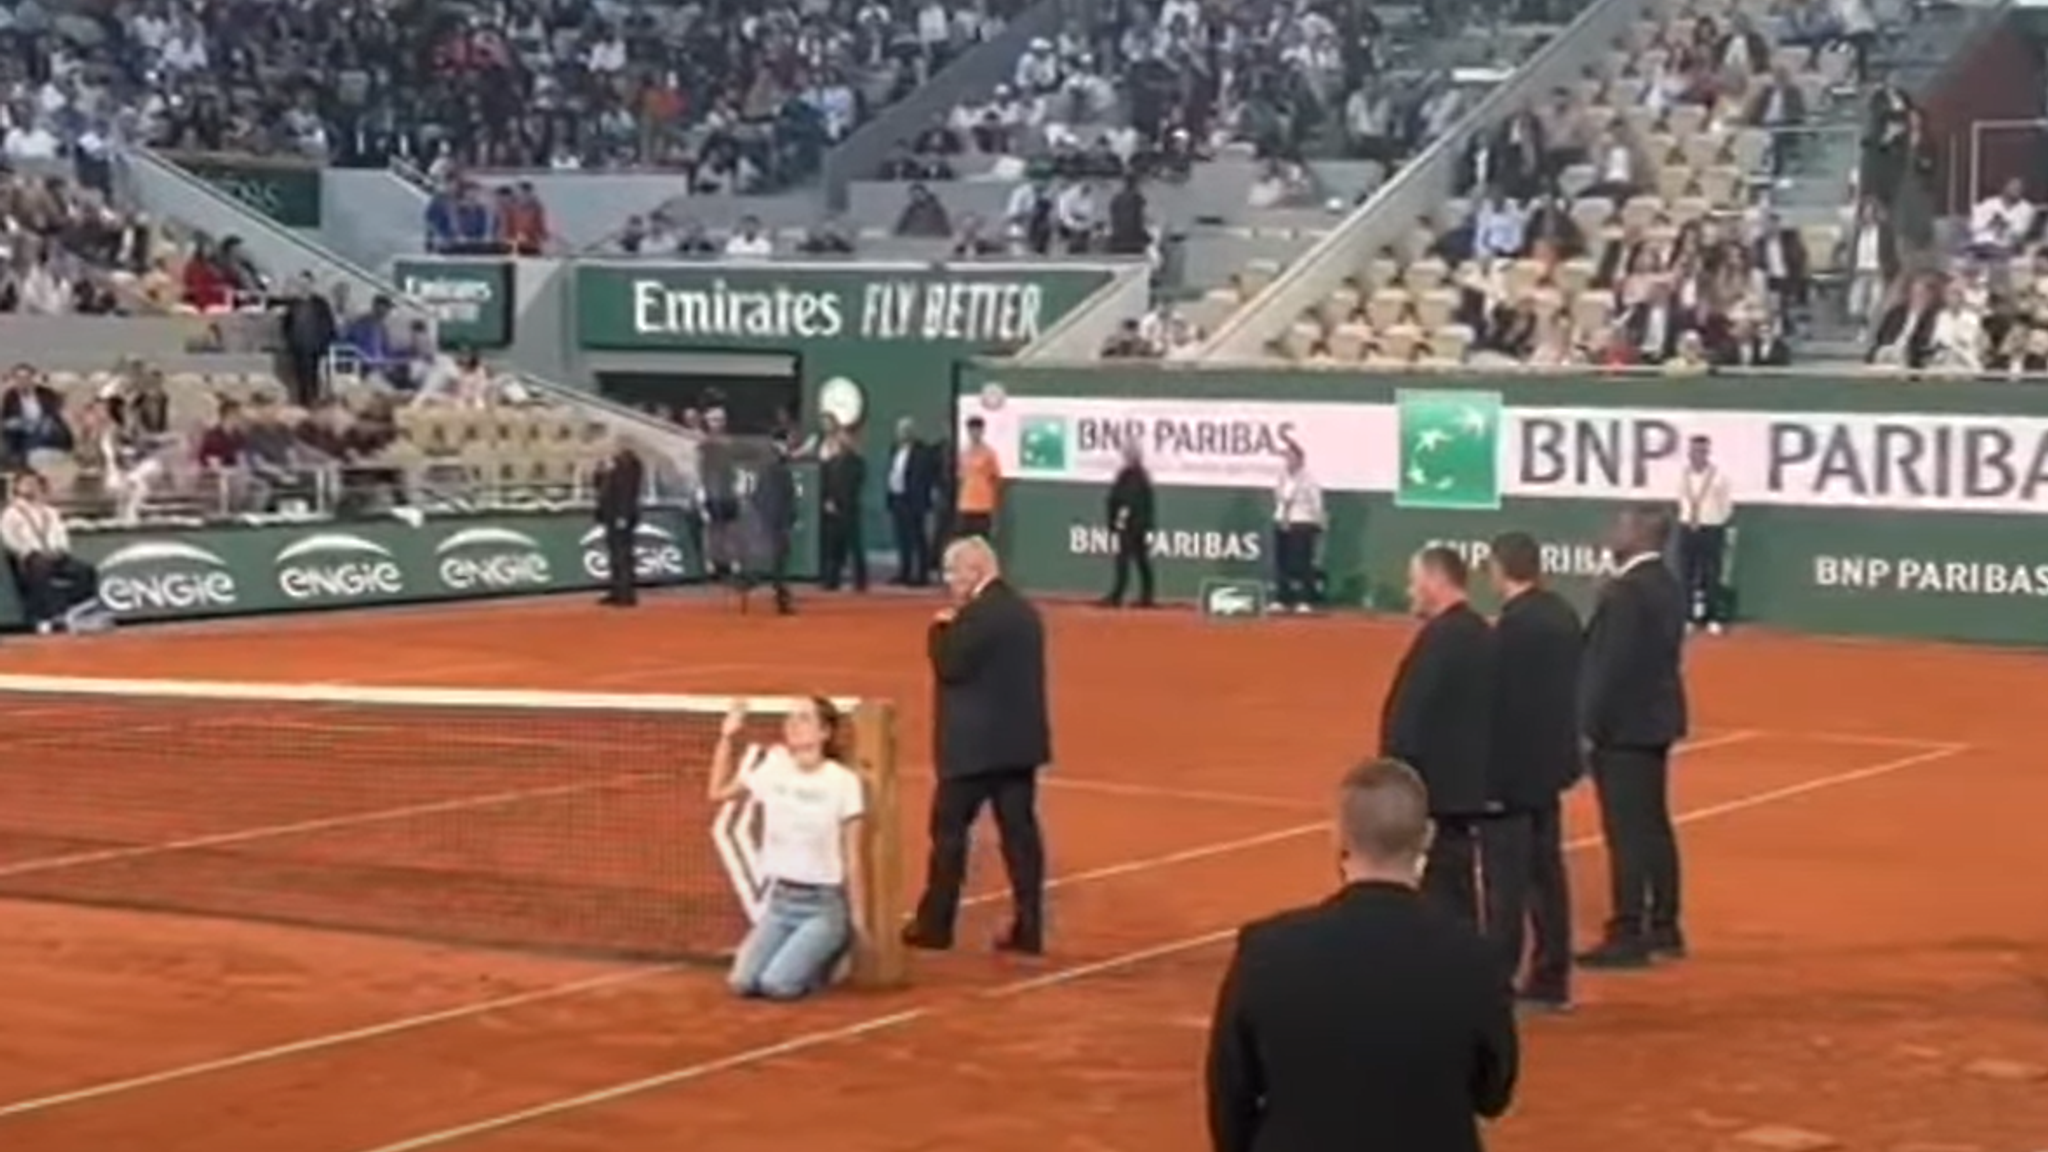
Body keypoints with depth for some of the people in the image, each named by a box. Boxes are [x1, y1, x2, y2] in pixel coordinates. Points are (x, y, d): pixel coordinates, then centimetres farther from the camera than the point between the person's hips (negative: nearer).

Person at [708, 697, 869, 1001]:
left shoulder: (843, 782, -11)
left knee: (777, 985, -20)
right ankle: (801, 955, 17)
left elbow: (853, 858, -7)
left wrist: (858, 918, -6)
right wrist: (727, 737, 4)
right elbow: (718, 793, 14)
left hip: (824, 905, -5)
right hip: (780, 900, 5)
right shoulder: (771, 767, 1)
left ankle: (827, 955, 10)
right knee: (743, 982, -12)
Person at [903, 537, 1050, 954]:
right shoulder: (1025, 611, 13)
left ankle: (935, 924, 8)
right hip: (1020, 739, 8)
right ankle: (1028, 928, 4)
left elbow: (950, 668, -19)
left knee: (949, 829, 2)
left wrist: (941, 629, -3)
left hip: (975, 744, -8)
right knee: (1020, 830, 5)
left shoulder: (977, 614, -16)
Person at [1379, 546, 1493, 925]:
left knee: (1438, 891, -6)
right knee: (1459, 885, 14)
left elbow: (1410, 717, -19)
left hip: (1436, 785, -9)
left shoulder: (1439, 637, -18)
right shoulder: (1482, 635, 11)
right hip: (1468, 782, 9)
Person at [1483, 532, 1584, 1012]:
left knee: (1506, 881, -4)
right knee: (1545, 871, 13)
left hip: (1513, 767, -9)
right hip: (1549, 761, 9)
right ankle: (1550, 980, 19)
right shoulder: (1562, 615, 8)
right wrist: (1556, 749, 17)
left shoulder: (1514, 624, -20)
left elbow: (1501, 702, -20)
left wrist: (1488, 777, -16)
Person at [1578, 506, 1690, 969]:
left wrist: (1589, 727, -17)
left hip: (1623, 726, -10)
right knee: (1654, 826, 15)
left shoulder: (1625, 591, -19)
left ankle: (1628, 937, -6)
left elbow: (1611, 664, -21)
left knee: (1627, 832, -7)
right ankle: (1664, 928, 21)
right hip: (1655, 721, 10)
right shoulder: (1668, 586, 11)